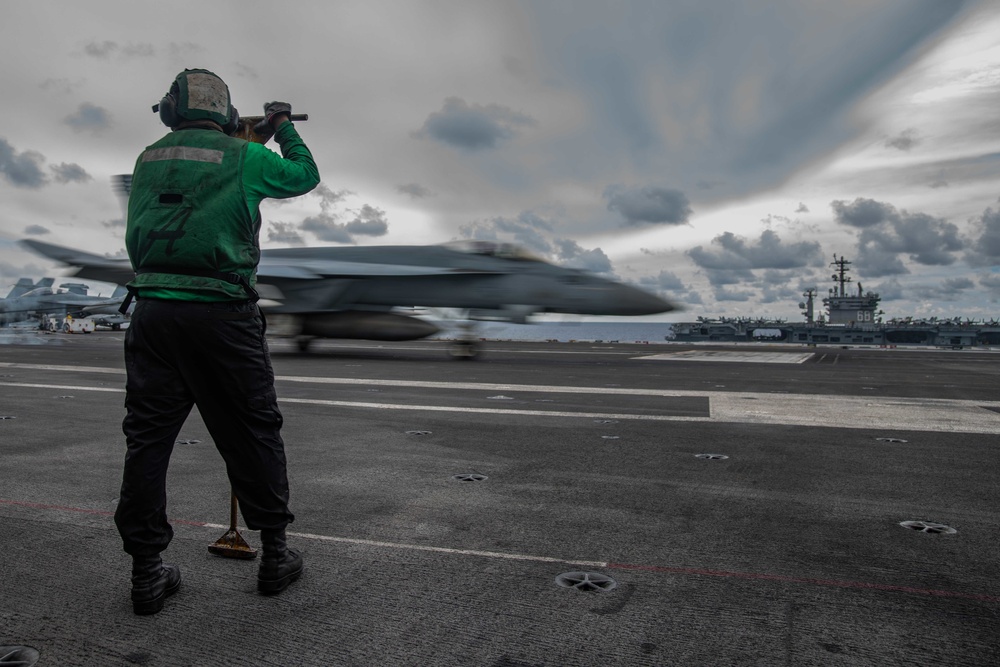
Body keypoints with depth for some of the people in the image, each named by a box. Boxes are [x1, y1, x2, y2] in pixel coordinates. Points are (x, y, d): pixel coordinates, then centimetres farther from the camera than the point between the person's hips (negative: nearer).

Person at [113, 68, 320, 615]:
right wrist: (283, 127, 35)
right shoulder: (245, 157, 2)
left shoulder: (149, 158, 14)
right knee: (254, 432, 7)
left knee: (148, 436, 8)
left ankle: (146, 571, 13)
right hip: (220, 313, -4)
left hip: (153, 308, 4)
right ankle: (274, 553, 17)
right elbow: (305, 175, 18)